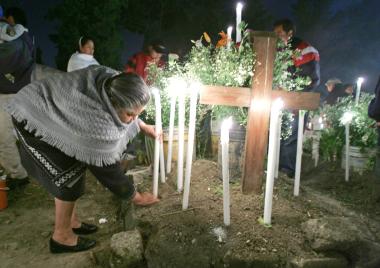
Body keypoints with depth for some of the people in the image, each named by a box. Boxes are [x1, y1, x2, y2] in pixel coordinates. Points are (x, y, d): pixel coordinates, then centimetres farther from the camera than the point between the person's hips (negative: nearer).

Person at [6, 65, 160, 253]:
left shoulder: (112, 81, -21)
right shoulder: (98, 126, -40)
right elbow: (108, 170, -26)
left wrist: (143, 126, 7)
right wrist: (138, 198, -13)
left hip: (51, 109, 8)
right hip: (33, 120, -8)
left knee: (74, 169, 12)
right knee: (68, 179, -4)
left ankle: (70, 221, 30)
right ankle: (61, 236, 16)